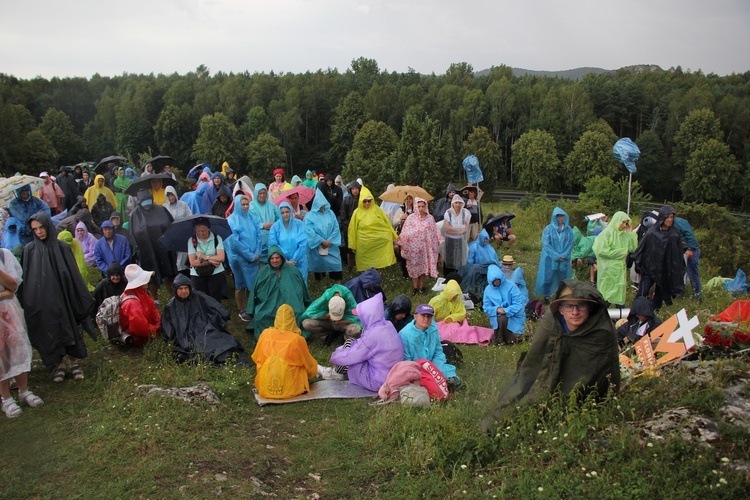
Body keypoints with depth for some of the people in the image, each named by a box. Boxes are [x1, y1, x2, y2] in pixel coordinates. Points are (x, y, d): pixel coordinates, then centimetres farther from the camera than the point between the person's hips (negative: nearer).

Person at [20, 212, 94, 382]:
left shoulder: (62, 247, 0)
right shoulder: (29, 250, 1)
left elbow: (74, 274, 3)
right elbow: (24, 278, 2)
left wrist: (84, 298, 2)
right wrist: (27, 302, -5)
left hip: (61, 298, 0)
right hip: (40, 301, 0)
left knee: (68, 328, 5)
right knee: (48, 333, 7)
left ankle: (74, 363, 19)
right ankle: (58, 365, 20)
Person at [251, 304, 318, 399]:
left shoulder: (266, 334, -7)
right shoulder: (297, 339, -14)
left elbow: (257, 358, 8)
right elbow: (309, 363, 3)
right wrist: (313, 372, 26)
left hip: (265, 389, 2)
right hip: (290, 390, -2)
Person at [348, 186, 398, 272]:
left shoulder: (377, 210, 2)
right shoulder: (357, 212, -1)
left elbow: (387, 223, 7)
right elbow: (353, 230, 3)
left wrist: (394, 236, 8)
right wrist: (353, 245, 3)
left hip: (379, 242, 0)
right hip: (364, 244, 0)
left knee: (377, 264, -2)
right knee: (366, 266, 7)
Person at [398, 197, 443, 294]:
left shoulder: (430, 218, 2)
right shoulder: (411, 218, -3)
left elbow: (435, 232, 6)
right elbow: (405, 232, -1)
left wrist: (440, 241, 3)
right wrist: (401, 238, -9)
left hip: (425, 247, 1)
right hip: (413, 247, -1)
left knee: (424, 266, 8)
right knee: (414, 266, 4)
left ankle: (421, 286, 21)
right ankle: (415, 286, 14)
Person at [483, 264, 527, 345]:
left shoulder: (511, 285, -12)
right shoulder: (488, 290, -2)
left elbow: (519, 304, -15)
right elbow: (486, 307, 0)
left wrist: (506, 310, -27)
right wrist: (496, 309, -21)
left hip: (513, 316, -1)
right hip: (497, 317, 1)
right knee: (501, 319, -33)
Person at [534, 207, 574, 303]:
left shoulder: (568, 230, 4)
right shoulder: (548, 229, -4)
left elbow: (570, 244, 2)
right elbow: (546, 244, -9)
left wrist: (564, 256, -11)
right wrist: (556, 256, -13)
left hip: (564, 259, 2)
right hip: (550, 259, -2)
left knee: (562, 278, 6)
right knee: (548, 277, 0)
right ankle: (546, 296, 9)